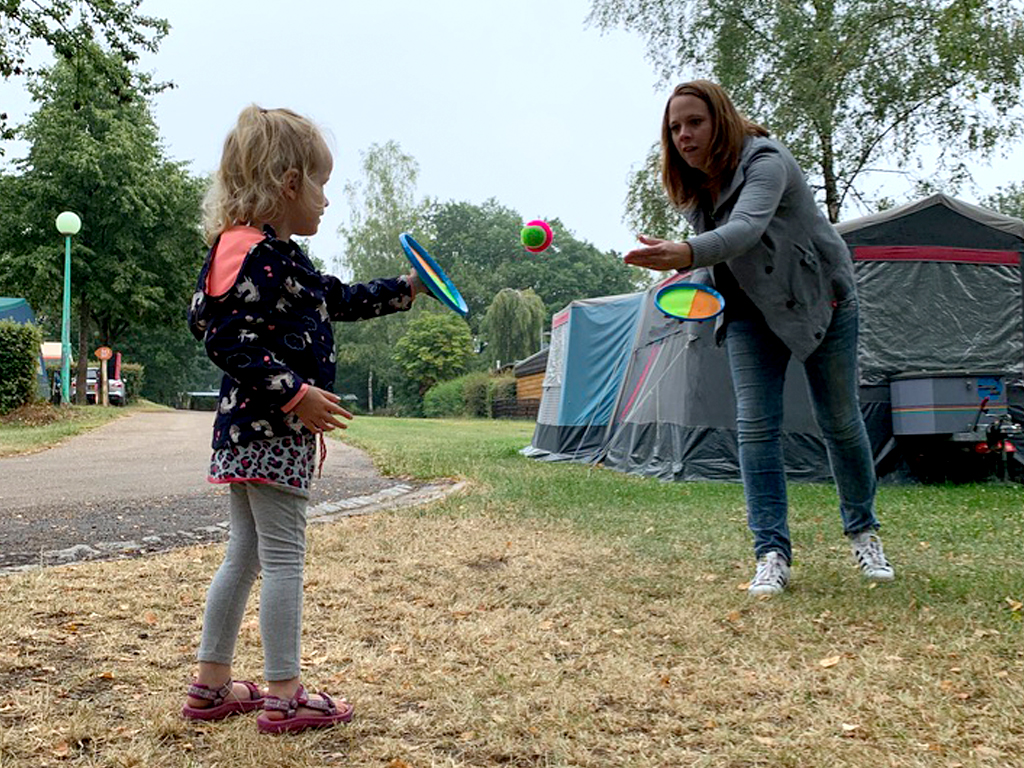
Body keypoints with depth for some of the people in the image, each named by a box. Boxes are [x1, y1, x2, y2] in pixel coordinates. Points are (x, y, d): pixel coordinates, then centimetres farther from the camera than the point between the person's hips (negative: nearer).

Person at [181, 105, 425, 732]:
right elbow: (227, 340, -23)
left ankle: (212, 686, 23)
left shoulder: (282, 256, 16)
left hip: (255, 429, 11)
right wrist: (295, 393, -24)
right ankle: (285, 695, 6)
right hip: (269, 429, -11)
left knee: (246, 554, 15)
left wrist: (403, 290, 34)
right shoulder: (255, 255, -16)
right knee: (283, 556, -3)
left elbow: (338, 299, 29)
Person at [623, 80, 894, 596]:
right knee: (756, 423, -8)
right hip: (750, 308, 5)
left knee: (839, 420, 5)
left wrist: (685, 253, -65)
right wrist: (697, 281, -12)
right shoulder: (693, 186, -4)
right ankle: (772, 553, -5)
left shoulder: (765, 162, -27)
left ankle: (863, 532, 26)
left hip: (818, 296, -5)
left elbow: (746, 229, -47)